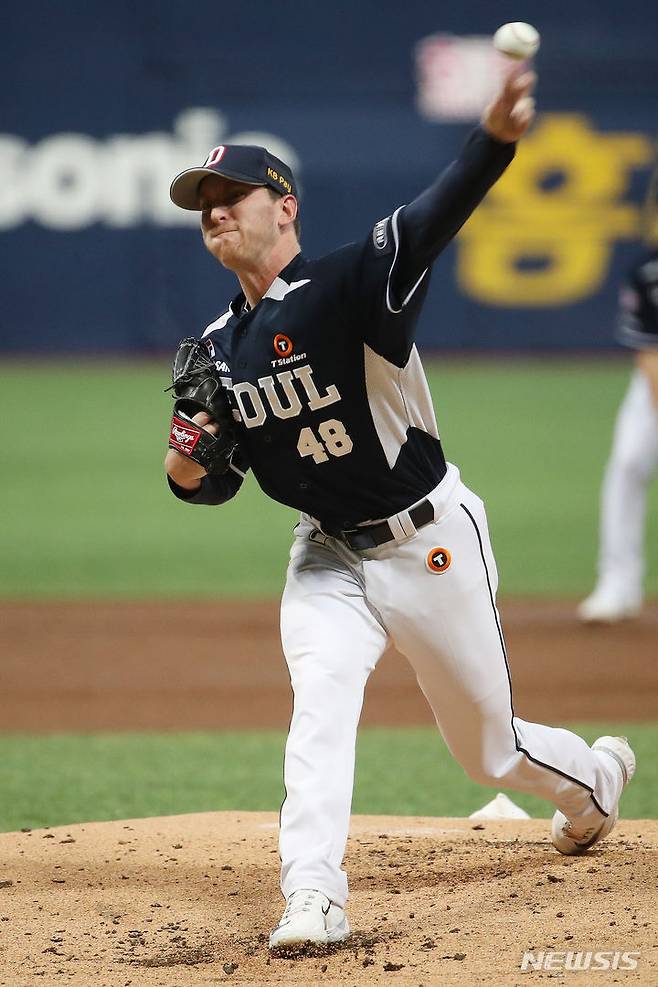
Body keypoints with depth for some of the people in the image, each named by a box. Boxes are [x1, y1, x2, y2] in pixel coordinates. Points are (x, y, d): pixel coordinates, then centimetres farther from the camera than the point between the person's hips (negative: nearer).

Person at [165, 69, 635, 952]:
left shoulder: (351, 284, -20)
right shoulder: (220, 350, 1)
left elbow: (436, 217, -39)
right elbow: (219, 483, 8)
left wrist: (497, 136, -60)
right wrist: (185, 467, -18)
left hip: (432, 546, -4)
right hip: (329, 557, 4)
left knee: (488, 749, 10)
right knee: (320, 701, -23)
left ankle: (594, 775, 43)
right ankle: (313, 901, -26)